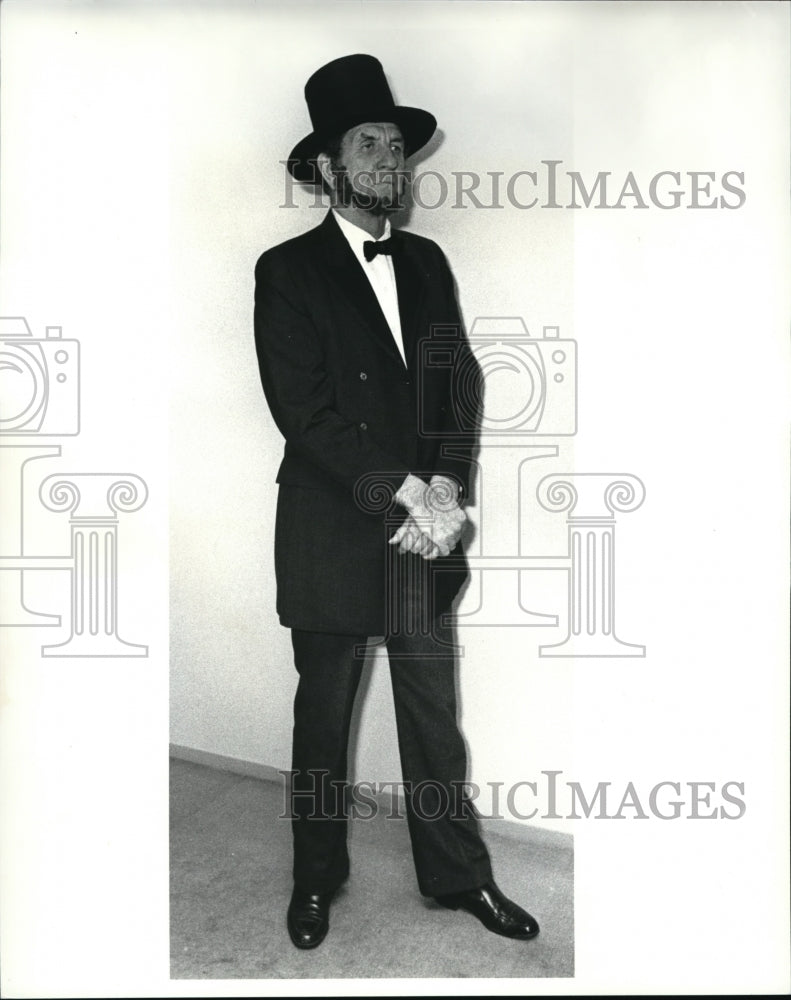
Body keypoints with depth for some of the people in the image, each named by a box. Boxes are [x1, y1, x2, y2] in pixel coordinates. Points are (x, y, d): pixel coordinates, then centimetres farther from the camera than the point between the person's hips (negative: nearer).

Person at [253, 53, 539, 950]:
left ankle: (458, 875, 31)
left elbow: (459, 381, 6)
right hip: (333, 539, -3)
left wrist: (446, 488, -10)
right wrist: (406, 494, -17)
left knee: (435, 717, 13)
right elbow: (304, 410, -13)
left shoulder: (427, 262, 12)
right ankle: (316, 878, 33)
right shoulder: (287, 271, -3)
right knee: (323, 718, 12)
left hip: (425, 533, 4)